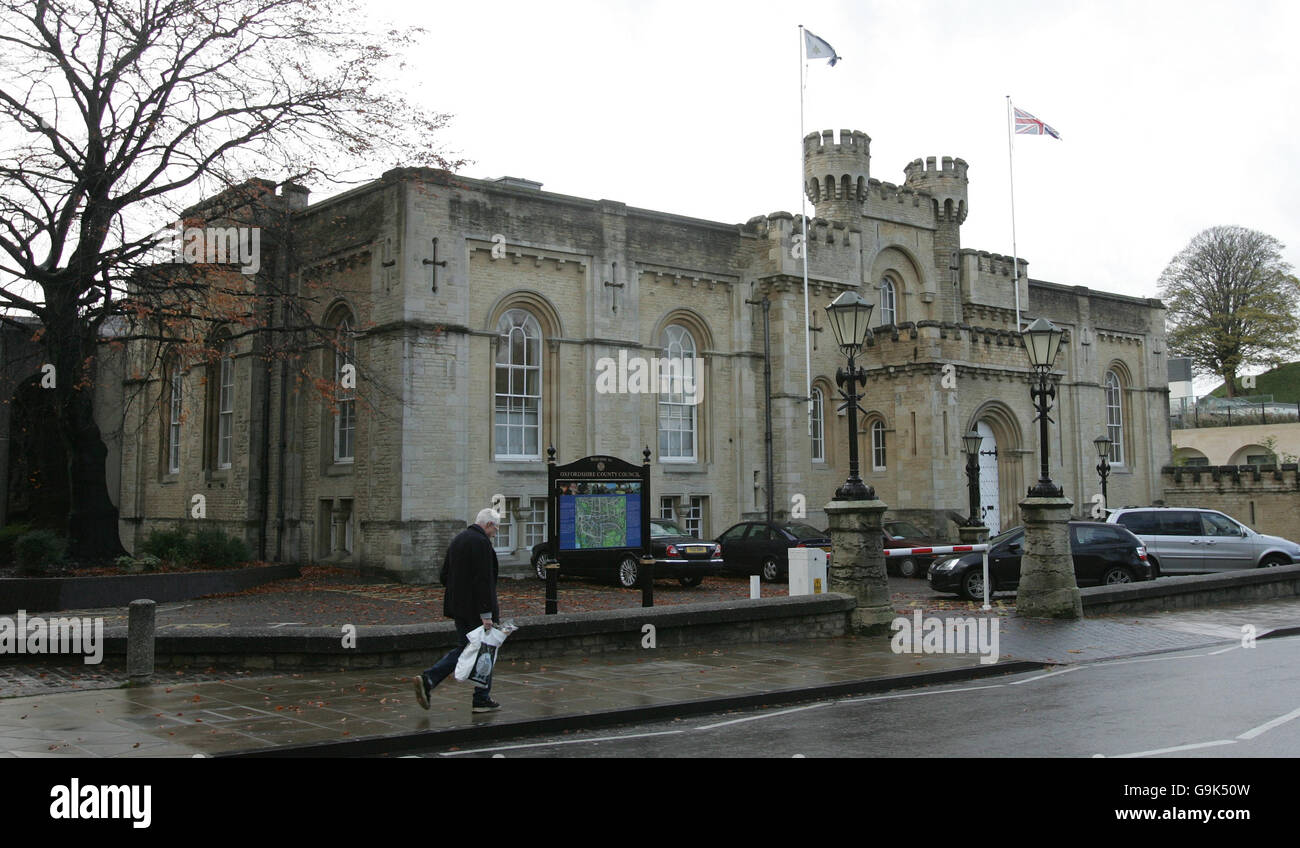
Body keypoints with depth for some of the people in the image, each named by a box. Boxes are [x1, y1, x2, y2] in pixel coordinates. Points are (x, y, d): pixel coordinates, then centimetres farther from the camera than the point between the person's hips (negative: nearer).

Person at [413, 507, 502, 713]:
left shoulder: (457, 540, 13)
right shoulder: (481, 542, -17)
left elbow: (445, 575, 18)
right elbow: (483, 580, -23)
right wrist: (486, 613, -22)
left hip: (458, 607, 9)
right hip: (475, 609, -9)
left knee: (466, 649, 16)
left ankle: (428, 679, 0)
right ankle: (482, 699, 12)